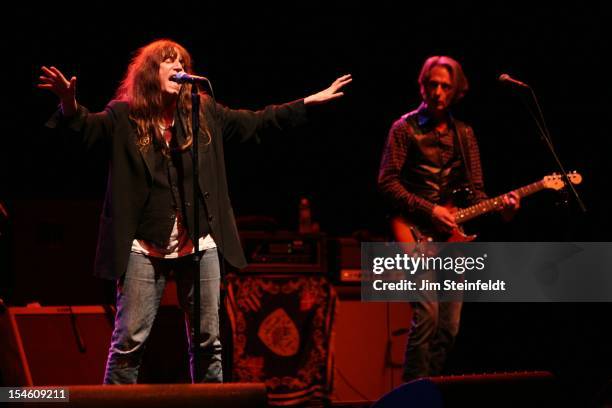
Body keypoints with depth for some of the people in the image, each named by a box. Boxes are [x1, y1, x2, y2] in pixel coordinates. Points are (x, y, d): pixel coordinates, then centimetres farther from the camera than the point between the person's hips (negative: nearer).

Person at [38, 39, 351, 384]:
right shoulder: (125, 115, -1)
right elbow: (85, 129, -14)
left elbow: (255, 121, 16)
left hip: (199, 244, 3)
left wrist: (311, 102, 14)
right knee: (130, 340, -4)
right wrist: (69, 105, -36)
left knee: (208, 340, 9)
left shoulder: (204, 112, 9)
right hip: (145, 248, -3)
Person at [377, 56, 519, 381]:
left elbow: (475, 191, 12)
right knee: (427, 312, -20)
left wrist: (500, 208, -8)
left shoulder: (463, 134, 13)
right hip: (415, 231, -5)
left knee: (449, 327, 4)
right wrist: (429, 210, -16)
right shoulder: (405, 128, -1)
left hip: (451, 234, 5)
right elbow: (386, 182, -8)